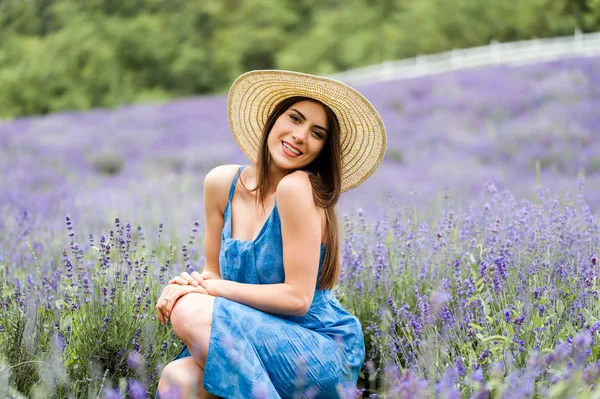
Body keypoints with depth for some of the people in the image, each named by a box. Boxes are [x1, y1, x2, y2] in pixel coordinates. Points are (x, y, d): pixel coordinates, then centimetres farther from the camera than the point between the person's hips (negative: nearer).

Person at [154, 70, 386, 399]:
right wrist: (190, 284, -12)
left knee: (191, 311, -26)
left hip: (322, 354, -4)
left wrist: (213, 288, -14)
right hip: (266, 343, 4)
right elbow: (213, 272, 11)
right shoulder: (221, 183, 3)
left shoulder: (297, 187, -16)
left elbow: (297, 297, -17)